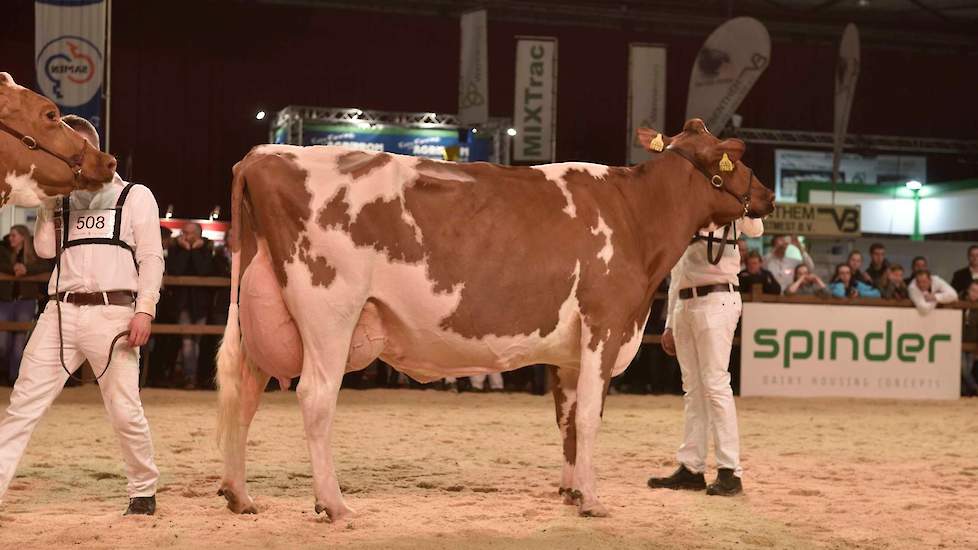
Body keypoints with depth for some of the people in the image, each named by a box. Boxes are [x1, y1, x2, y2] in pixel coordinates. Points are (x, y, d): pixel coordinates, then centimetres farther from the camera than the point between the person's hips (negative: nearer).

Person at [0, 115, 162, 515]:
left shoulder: (135, 196, 7)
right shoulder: (63, 201, 21)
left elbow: (151, 258, 0)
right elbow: (45, 249, 8)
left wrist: (144, 309, -11)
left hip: (111, 313, -4)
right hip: (60, 312, 5)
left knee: (124, 410, -4)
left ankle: (144, 492, 13)